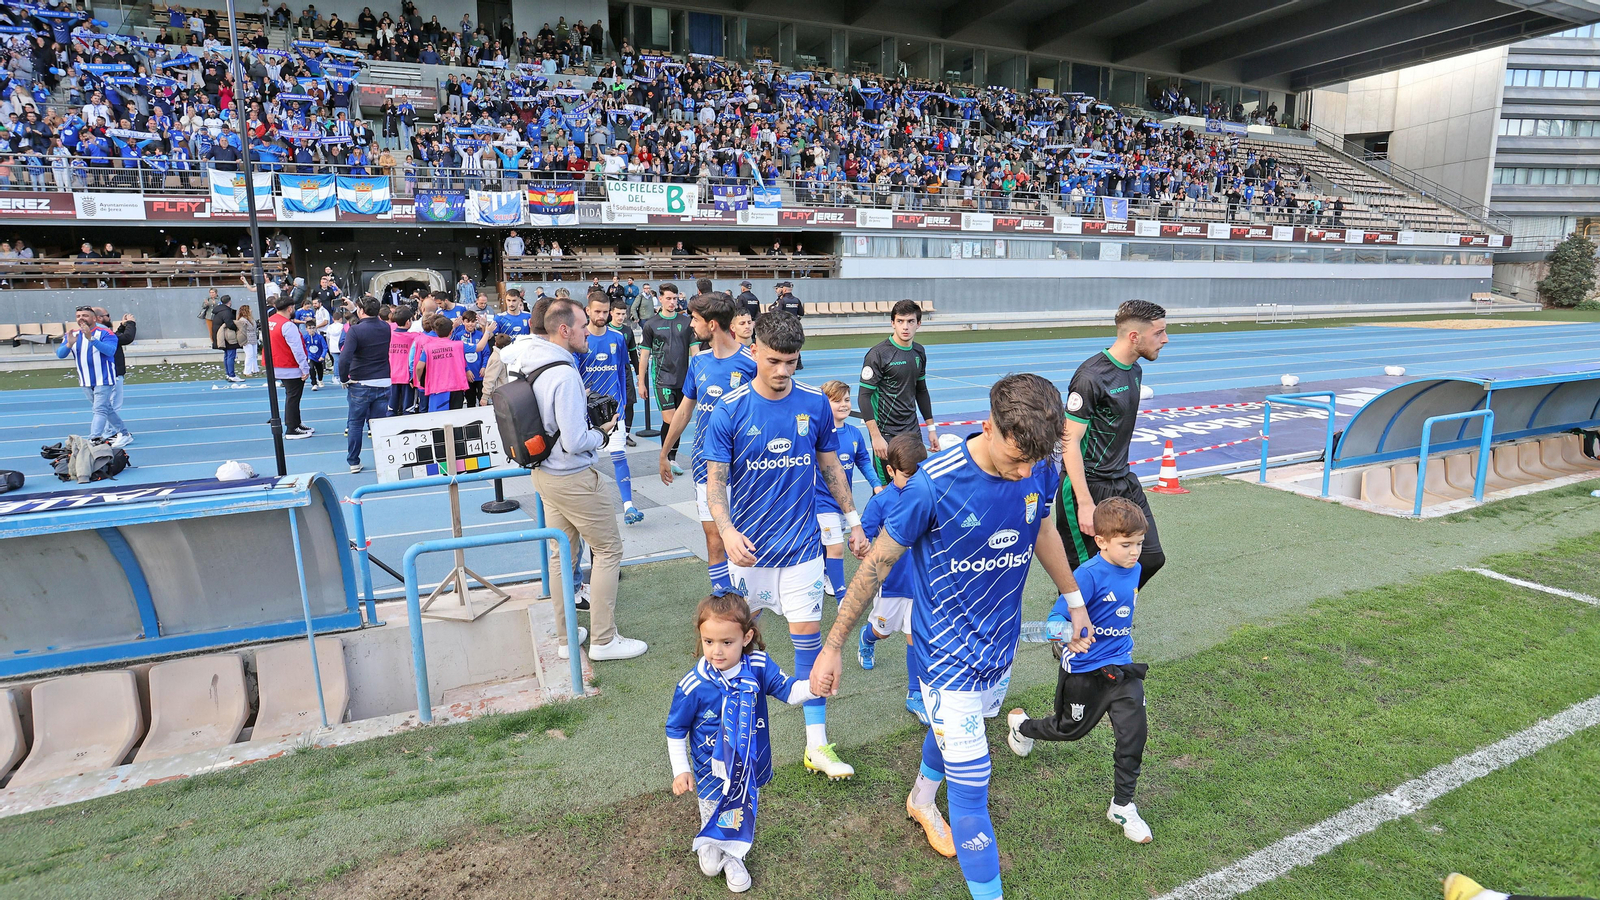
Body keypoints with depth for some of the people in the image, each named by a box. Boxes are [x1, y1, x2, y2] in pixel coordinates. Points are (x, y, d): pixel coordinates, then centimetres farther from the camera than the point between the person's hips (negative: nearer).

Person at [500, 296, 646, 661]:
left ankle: (565, 637, 28)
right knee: (609, 549, 4)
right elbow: (575, 442, -27)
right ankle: (603, 640, 10)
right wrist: (603, 432, -6)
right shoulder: (564, 374, -25)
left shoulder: (528, 363, 1)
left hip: (544, 472, 9)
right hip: (573, 478, -9)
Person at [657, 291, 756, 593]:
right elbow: (686, 408, 18)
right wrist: (664, 453, 24)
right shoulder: (699, 360, 7)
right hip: (705, 463, 4)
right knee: (714, 539, 3)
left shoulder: (751, 363, -11)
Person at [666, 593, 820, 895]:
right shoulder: (693, 686, -26)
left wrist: (813, 686, -37)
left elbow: (788, 690, -17)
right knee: (715, 818, 21)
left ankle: (733, 856, 53)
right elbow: (675, 730, -11)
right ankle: (709, 848, 54)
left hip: (752, 767, 3)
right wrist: (681, 770, -10)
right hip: (712, 771, -2)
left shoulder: (758, 666, -21)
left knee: (744, 815, 25)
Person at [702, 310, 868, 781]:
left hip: (801, 543, 1)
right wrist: (726, 530, -27)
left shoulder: (815, 403, -4)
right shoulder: (729, 411, -12)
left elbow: (830, 466, 8)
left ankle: (817, 744, 10)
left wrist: (853, 521, 11)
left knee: (809, 636, 0)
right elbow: (715, 480, -10)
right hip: (748, 545, -1)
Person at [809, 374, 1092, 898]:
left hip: (1001, 643, 6)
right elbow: (877, 564, -18)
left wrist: (1074, 600, 20)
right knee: (971, 782, -2)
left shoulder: (1040, 472, -13)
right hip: (947, 653, -5)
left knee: (952, 730, 29)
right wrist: (833, 646, -11)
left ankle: (922, 799, 59)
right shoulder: (933, 485, -29)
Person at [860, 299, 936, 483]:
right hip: (887, 434, -6)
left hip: (913, 431, 6)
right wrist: (876, 437, -20)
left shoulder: (919, 352, 7)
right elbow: (864, 397, -14)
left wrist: (931, 428, 18)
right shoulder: (878, 353, -12)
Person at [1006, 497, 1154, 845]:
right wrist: (1067, 633, -49)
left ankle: (1122, 806, 15)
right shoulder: (1088, 575, -24)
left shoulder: (1134, 569, -1)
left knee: (1134, 732, -4)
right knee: (1071, 729, 14)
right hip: (1084, 670, -5)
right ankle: (1021, 724, 46)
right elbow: (1057, 617, -27)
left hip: (1121, 667, 5)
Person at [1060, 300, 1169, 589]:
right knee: (1078, 570, 0)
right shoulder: (1091, 377, -19)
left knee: (1151, 558, 8)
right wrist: (1085, 504, -23)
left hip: (1124, 482, 9)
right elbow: (1070, 442, -20)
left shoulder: (1135, 370, 9)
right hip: (1088, 486, -9)